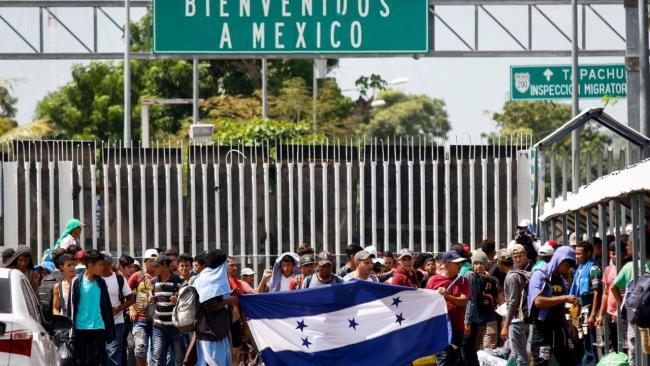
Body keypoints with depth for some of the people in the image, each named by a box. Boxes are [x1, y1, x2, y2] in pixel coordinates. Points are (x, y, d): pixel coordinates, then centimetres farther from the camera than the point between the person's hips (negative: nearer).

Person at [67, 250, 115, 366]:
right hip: (80, 328, -2)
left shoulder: (101, 283, 6)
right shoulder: (77, 282, -3)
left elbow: (107, 307, 10)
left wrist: (110, 329, 7)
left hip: (98, 328, 2)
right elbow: (71, 307, -2)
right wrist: (70, 329, -6)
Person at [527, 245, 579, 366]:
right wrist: (564, 298, -24)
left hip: (560, 328, 7)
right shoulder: (539, 275, -9)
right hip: (543, 329, -7)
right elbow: (538, 301, -23)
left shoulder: (561, 280, 12)